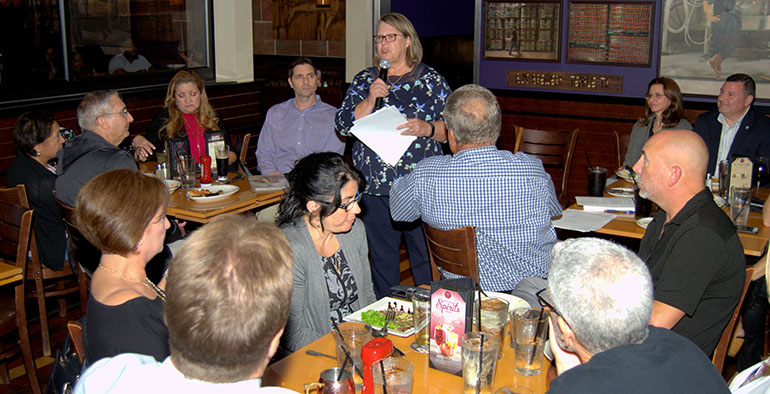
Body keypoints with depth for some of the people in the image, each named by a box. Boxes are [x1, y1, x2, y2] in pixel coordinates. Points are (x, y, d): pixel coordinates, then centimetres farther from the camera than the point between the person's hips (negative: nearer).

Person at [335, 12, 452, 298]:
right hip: (375, 187, 2)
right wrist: (371, 99, -10)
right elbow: (343, 125, 3)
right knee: (381, 257, 10)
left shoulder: (432, 80, 5)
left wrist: (426, 129, -18)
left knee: (425, 255, 0)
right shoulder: (364, 80, 12)